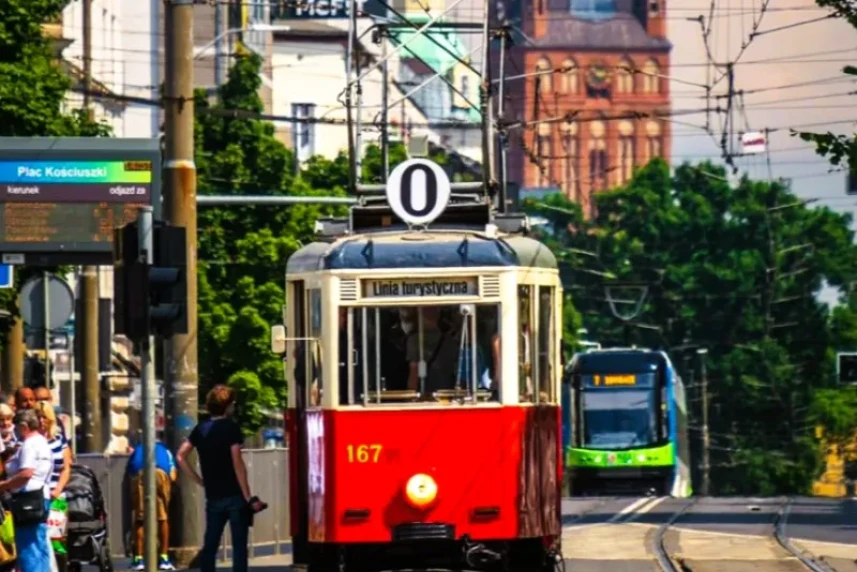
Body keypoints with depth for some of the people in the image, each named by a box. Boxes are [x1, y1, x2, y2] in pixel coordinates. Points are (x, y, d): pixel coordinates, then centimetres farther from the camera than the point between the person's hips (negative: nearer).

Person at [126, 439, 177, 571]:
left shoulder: (137, 451, 39)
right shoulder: (165, 451, 37)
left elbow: (129, 473, 26)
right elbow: (173, 476, 21)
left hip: (139, 474, 0)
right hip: (160, 472, 0)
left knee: (139, 519, 7)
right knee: (163, 518, 12)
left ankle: (139, 559, 3)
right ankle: (164, 559, 12)